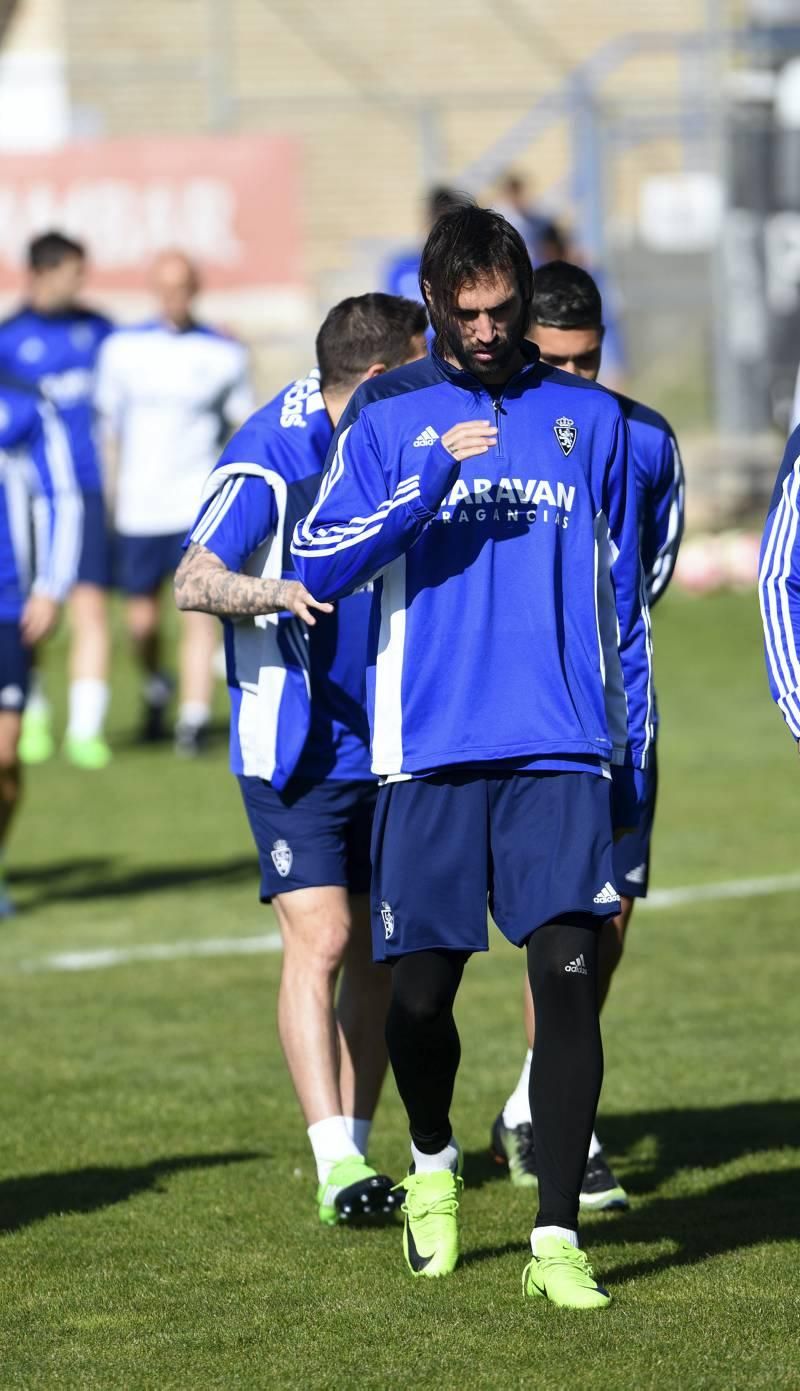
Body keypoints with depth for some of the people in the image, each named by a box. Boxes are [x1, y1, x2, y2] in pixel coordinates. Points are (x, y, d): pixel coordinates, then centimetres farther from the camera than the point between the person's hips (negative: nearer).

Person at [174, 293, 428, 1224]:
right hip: (295, 750, -7)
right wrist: (279, 592, -39)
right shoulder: (269, 457, -15)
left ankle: (353, 1142, 15)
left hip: (388, 743, 7)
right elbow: (193, 581, -23)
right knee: (319, 940, -14)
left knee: (378, 949, 7)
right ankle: (337, 1168, -17)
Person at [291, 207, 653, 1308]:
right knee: (422, 989, 3)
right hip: (429, 750, 0)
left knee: (568, 970, -11)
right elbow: (320, 565, -5)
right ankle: (432, 1164, 33)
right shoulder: (387, 416, 5)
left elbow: (622, 598, 16)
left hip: (561, 751, 1)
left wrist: (633, 752, 12)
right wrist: (430, 482, -17)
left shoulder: (591, 421, 11)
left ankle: (558, 1238, -9)